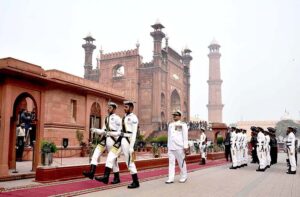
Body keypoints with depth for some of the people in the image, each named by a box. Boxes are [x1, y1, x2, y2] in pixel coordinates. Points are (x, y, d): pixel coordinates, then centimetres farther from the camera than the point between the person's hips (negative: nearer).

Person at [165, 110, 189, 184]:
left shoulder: (183, 125, 1)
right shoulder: (170, 125, 17)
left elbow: (185, 136, -4)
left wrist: (185, 147, -9)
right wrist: (168, 146, 15)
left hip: (179, 147, -5)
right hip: (171, 147, 5)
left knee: (181, 162, 4)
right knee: (171, 162, 1)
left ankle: (183, 177, 18)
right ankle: (170, 178, 1)